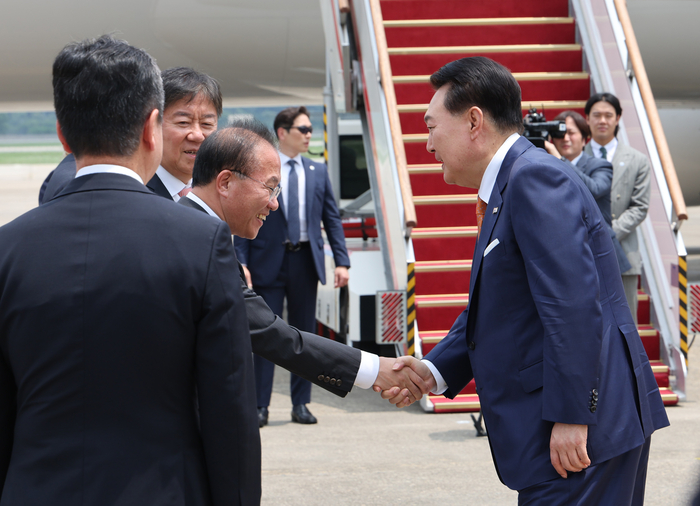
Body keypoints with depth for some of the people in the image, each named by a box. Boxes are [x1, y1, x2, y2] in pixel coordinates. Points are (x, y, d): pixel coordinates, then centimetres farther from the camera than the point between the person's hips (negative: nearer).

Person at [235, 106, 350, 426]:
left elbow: (332, 218, 9)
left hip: (305, 260, 3)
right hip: (269, 263, -3)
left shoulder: (318, 172, 10)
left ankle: (300, 404, 14)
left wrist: (341, 261, -1)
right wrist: (241, 263, -12)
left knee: (304, 334, 7)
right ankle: (260, 405, 6)